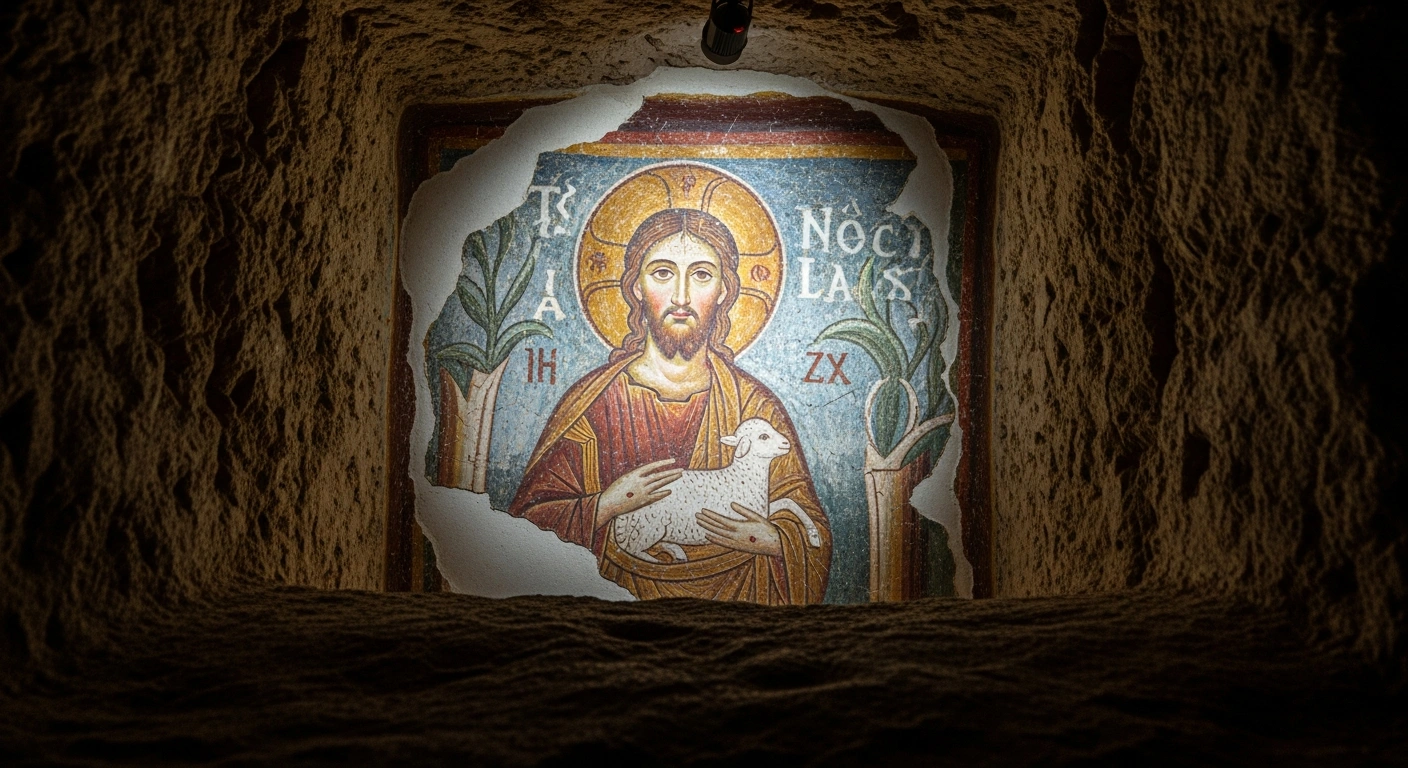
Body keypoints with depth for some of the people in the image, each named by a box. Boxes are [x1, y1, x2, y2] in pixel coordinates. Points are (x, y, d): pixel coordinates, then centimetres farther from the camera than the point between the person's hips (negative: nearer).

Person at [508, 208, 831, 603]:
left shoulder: (756, 406, 3)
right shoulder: (593, 402, -1)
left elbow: (813, 534, 6)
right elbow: (526, 522, 0)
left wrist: (772, 541, -14)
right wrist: (606, 507, -14)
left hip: (731, 609, 2)